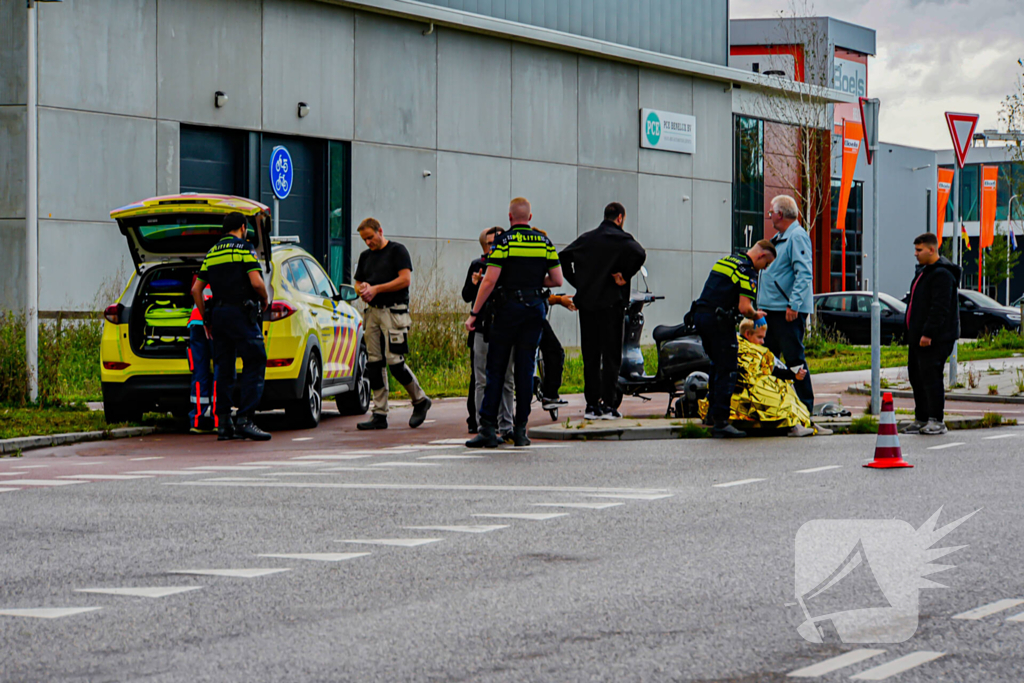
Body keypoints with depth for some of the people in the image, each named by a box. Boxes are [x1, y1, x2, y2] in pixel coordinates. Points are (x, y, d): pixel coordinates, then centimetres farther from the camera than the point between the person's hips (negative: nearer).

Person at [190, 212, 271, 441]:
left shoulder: (211, 253, 16)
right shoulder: (244, 248, -4)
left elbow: (196, 289, 14)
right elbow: (256, 282, -14)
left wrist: (207, 318, 20)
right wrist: (264, 300, 5)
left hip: (217, 314, 7)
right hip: (241, 314, -7)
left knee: (223, 369, 9)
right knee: (254, 364, -6)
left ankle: (223, 423, 7)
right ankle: (244, 419, -17)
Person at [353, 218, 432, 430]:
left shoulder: (397, 251, -2)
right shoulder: (365, 256, 18)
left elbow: (405, 279, -12)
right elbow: (358, 283, 24)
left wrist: (376, 289, -13)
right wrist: (363, 288, -1)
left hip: (394, 311, -7)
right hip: (373, 312, 7)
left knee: (394, 361, -13)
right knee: (374, 363, 2)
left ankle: (420, 401, 8)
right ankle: (380, 415, 5)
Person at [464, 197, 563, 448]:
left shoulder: (503, 241, -6)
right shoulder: (545, 243, 7)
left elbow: (490, 281, -12)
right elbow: (557, 279, 4)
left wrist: (474, 313, -8)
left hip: (508, 308, -3)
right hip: (536, 309, 3)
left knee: (495, 369, 0)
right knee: (526, 369, 6)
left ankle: (488, 429, -6)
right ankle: (520, 430, 5)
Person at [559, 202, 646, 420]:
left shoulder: (586, 238, 12)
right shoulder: (621, 239, -4)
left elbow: (563, 257, 7)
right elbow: (639, 254, -23)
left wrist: (577, 282, 8)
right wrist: (625, 276, -10)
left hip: (586, 302, 5)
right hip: (610, 302, -5)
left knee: (590, 355, 8)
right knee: (611, 355, -1)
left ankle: (591, 404, 8)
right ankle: (608, 404, -6)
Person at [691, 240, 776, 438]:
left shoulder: (725, 261, 19)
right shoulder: (748, 271, -10)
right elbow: (744, 308, -18)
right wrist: (756, 316, 4)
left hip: (700, 315, 9)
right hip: (719, 321, -9)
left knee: (717, 367, 21)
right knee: (726, 371, -5)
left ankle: (713, 413, 26)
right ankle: (721, 422, -8)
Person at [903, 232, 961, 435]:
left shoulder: (942, 274, -16)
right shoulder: (924, 271, 18)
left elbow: (939, 308, -23)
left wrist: (928, 334, -26)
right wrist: (912, 333, 21)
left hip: (933, 340, -11)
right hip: (918, 337, 11)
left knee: (930, 375, -11)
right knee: (916, 375, 12)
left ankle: (936, 421, -7)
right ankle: (921, 419, 19)